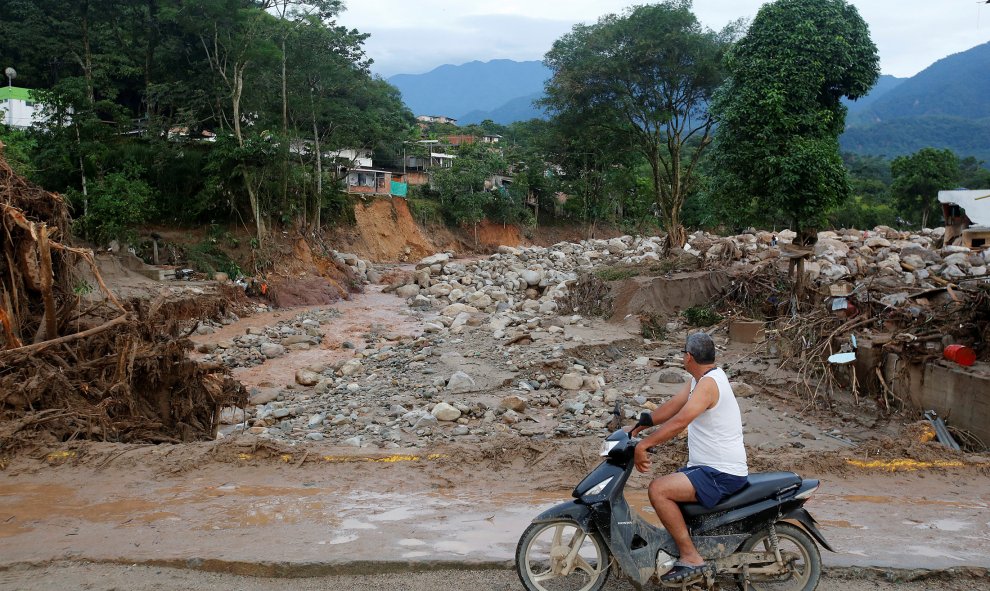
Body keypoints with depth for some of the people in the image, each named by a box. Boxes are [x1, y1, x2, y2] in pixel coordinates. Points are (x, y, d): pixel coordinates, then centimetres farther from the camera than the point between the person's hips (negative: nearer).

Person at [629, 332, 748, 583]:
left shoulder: (709, 383, -21)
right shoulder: (703, 377, 10)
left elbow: (679, 421, -31)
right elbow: (672, 406, 13)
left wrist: (642, 445, -30)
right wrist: (639, 425, 7)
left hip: (722, 474, -10)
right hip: (709, 467, 11)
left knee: (658, 490, -21)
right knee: (663, 487, 19)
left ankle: (691, 557, -14)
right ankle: (678, 544, 28)